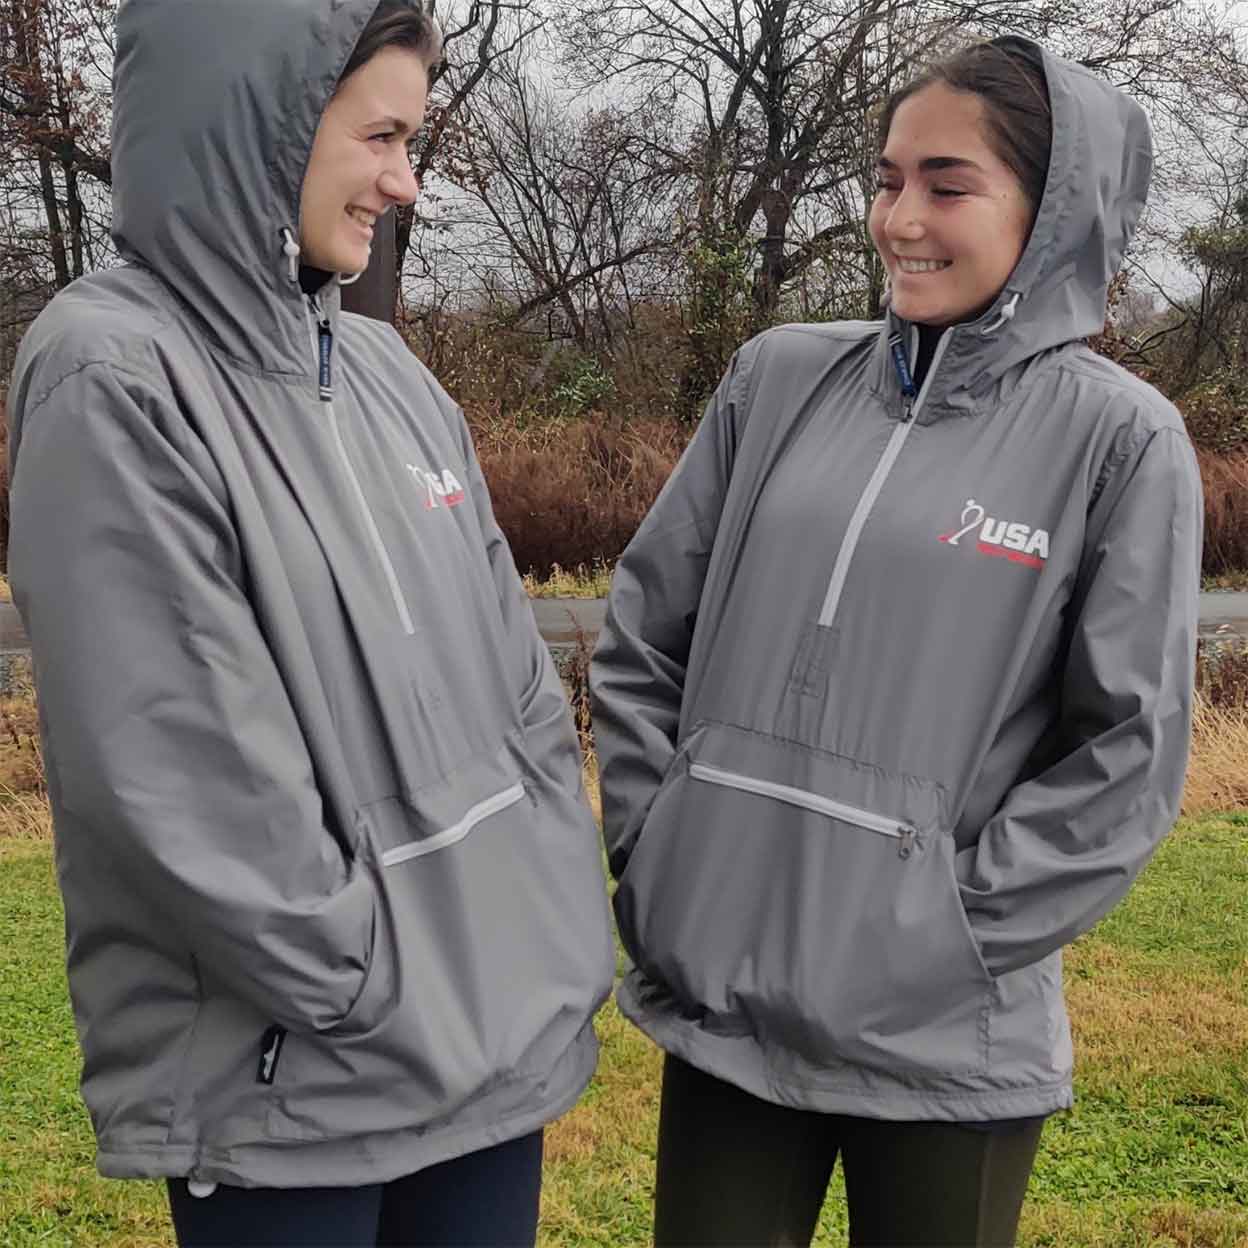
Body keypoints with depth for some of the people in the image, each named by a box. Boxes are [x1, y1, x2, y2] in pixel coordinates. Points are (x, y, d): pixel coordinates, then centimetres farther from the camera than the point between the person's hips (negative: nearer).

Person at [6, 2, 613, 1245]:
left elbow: (517, 682, 9)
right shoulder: (115, 381, -14)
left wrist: (565, 938, 4)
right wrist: (383, 995, -13)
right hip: (291, 1096, -6)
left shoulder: (388, 372, 8)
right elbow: (186, 791, -20)